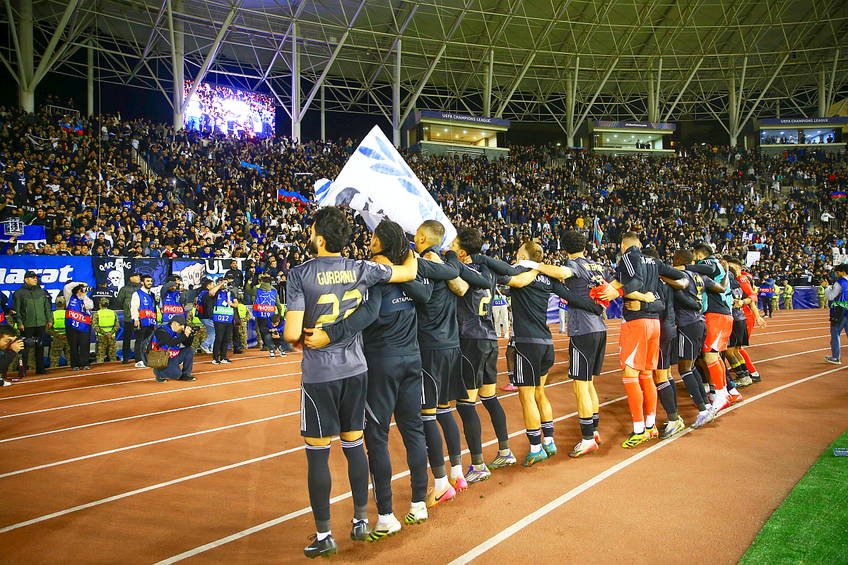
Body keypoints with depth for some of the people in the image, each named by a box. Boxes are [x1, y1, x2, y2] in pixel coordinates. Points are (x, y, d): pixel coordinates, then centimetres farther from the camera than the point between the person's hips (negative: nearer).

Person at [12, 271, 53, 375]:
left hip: (41, 324, 4)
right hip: (26, 326, -4)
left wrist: (49, 319, 11)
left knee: (40, 347, 7)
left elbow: (47, 307, 18)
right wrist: (19, 323, -11)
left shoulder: (42, 292, 14)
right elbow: (16, 310, -4)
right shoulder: (19, 293, -1)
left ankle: (40, 368, 13)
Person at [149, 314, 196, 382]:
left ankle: (185, 374, 5)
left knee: (189, 351, -4)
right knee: (176, 374, -25)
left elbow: (187, 344, 1)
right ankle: (158, 371, 3)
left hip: (174, 356, 8)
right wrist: (185, 335, -36)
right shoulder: (162, 331, -21)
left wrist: (190, 335, -18)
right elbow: (171, 343, -36)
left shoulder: (180, 331, 2)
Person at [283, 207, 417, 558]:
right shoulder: (360, 270, -1)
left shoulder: (300, 275, -11)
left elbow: (292, 334, -16)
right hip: (355, 368, 4)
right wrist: (415, 253, 31)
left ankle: (324, 536, 12)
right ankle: (361, 521, 27)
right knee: (354, 444, 15)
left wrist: (299, 338, 7)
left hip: (319, 373, -4)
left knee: (317, 453, 5)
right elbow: (408, 272, 9)